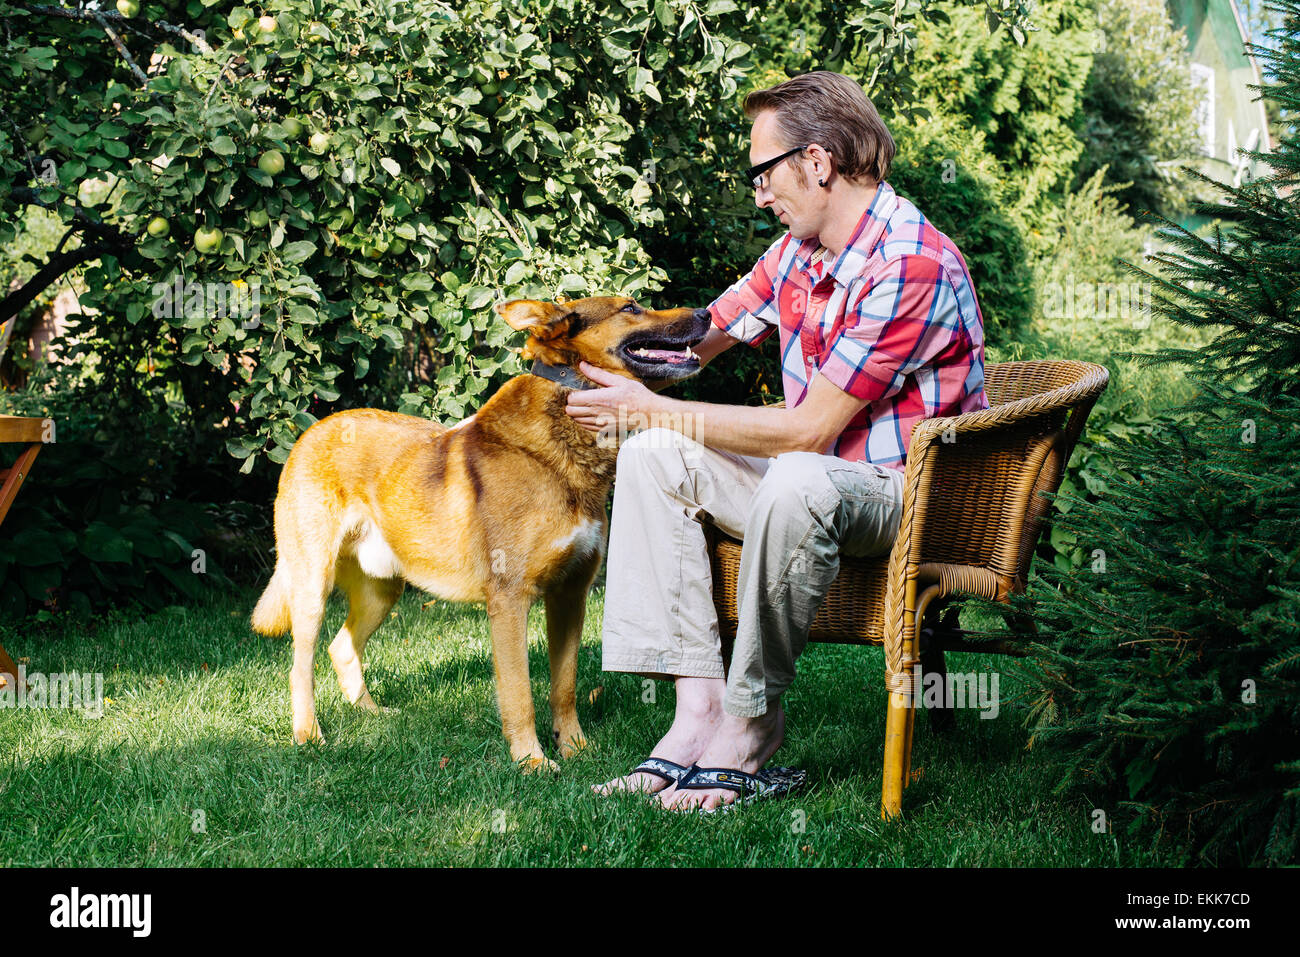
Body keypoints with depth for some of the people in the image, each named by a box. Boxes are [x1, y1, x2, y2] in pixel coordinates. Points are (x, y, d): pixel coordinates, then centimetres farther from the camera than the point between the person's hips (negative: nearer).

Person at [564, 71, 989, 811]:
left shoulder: (911, 265, -22)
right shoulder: (800, 248, 6)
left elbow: (808, 430, -24)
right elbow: (698, 337, 17)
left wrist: (655, 411, -16)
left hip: (914, 498, -9)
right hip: (821, 479, 9)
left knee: (796, 481, -39)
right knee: (654, 457, -4)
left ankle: (749, 724, -22)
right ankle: (698, 709, -16)